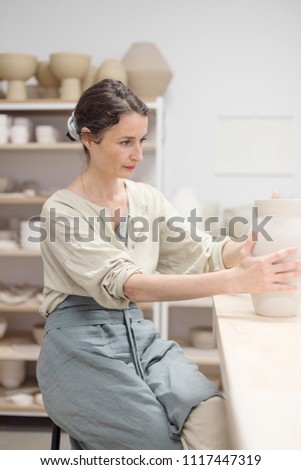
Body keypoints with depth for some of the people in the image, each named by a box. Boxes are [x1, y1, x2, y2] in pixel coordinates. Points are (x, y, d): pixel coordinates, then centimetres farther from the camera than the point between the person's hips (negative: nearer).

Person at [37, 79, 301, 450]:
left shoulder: (147, 198, 7)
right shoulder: (62, 210, -12)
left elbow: (197, 254, 1)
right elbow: (125, 284, -25)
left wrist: (251, 250, -22)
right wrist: (235, 281, -35)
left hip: (139, 338, 5)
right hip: (83, 349, -5)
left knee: (213, 417, -22)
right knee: (166, 445, -21)